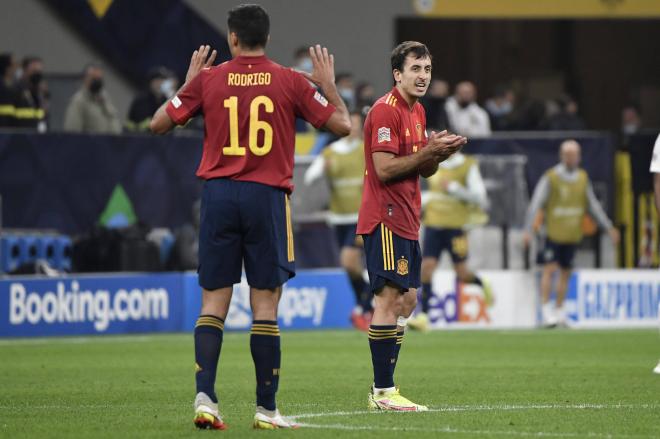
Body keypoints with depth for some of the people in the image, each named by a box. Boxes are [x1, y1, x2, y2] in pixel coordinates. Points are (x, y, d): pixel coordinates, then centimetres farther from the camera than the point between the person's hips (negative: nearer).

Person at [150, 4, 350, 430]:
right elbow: (342, 124, 4)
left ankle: (205, 397, -8)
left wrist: (189, 82, 23)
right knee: (265, 305, 1)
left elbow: (159, 123, 10)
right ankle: (266, 409, 2)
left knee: (213, 302, 4)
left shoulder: (208, 79, 2)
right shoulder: (291, 81, 0)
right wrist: (328, 83, 20)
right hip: (267, 198, -1)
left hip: (219, 195, 1)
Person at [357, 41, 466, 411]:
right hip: (385, 219, -10)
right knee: (390, 299, -12)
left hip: (406, 220, 10)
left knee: (406, 300, 11)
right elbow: (384, 169, -19)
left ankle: (384, 388, 15)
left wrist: (439, 152, 1)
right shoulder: (385, 111, -13)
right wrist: (428, 151, -18)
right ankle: (383, 392, -12)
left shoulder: (417, 112, 17)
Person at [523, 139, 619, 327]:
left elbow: (593, 205, 17)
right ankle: (546, 309, -7)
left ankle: (559, 310, 16)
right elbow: (535, 204, -7)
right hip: (554, 233, -4)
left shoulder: (583, 178, 9)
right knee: (550, 269, -10)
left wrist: (609, 227, 16)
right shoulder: (550, 178, -6)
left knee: (565, 273, 8)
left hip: (572, 234, 5)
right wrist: (528, 230, -14)